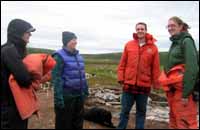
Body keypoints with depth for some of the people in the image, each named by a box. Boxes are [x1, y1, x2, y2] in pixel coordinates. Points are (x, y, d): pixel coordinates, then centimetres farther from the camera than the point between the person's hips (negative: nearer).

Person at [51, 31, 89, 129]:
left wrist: (85, 91, 14)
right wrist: (58, 98, -21)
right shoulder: (60, 56, -12)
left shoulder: (78, 56, 10)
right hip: (66, 96, -7)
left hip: (79, 95, 7)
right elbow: (56, 78, -17)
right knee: (64, 123, 7)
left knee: (78, 121, 19)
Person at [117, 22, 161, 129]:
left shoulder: (153, 47, 0)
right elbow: (122, 63, 4)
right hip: (129, 83, 1)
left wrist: (156, 83, 2)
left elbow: (155, 68, 1)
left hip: (144, 85, 0)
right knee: (125, 110, 8)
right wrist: (121, 78, 0)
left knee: (141, 111, 12)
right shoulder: (129, 45, 3)